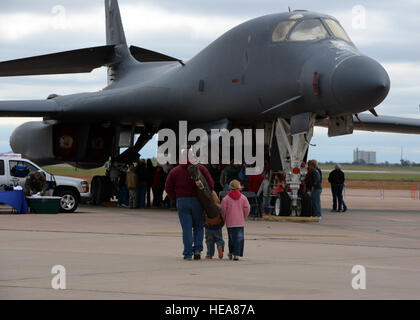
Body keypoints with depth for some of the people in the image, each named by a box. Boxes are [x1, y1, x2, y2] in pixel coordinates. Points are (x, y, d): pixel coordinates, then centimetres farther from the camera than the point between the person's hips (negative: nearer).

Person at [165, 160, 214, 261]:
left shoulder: (174, 171, 5)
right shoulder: (201, 169, 0)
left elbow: (168, 188, 3)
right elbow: (210, 184, -4)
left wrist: (176, 199, 10)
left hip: (182, 201, 0)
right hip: (197, 201, 0)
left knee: (186, 228, 2)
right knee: (199, 226, 15)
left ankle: (188, 254, 0)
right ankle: (197, 249, 4)